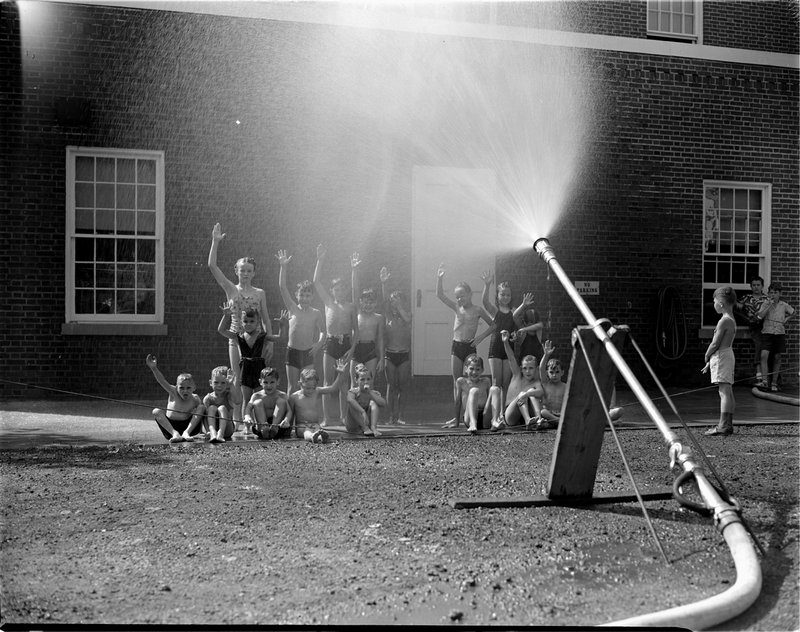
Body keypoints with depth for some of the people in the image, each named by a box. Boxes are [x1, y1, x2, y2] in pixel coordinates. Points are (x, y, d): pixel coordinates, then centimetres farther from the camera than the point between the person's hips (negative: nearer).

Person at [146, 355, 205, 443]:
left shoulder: (195, 399, -6)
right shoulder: (173, 394, -9)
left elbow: (203, 412, -7)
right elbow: (162, 381, -23)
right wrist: (154, 368, -39)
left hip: (189, 426, 0)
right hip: (170, 427, 0)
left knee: (202, 408, -17)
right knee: (156, 411, -20)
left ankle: (186, 433, -25)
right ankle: (175, 434, -34)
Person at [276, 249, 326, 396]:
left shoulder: (316, 313, 0)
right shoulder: (293, 309, -1)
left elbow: (322, 331, 3)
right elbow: (282, 287, -9)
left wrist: (319, 343, -19)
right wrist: (283, 267, -19)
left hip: (308, 353, 0)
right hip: (292, 352, 0)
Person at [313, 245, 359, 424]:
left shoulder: (351, 307, 6)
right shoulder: (328, 302, 7)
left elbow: (356, 330, 7)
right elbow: (316, 282, 2)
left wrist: (352, 348, -5)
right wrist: (320, 260, -4)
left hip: (346, 344, 0)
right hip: (330, 344, 0)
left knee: (344, 383, 3)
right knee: (328, 383, 1)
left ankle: (343, 417, 8)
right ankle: (326, 418, 3)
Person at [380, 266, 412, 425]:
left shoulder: (406, 315, 5)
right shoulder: (388, 315, 5)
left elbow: (407, 318, -19)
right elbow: (384, 300, -10)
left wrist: (399, 303, -16)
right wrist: (383, 283, -23)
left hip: (404, 354, 0)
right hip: (390, 354, 0)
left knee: (401, 387, 2)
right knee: (391, 386, -1)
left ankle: (399, 415, 8)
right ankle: (391, 416, 0)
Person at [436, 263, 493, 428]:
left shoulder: (477, 310, 2)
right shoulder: (457, 307, 10)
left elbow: (492, 325, 8)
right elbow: (440, 295, 5)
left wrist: (480, 337, -4)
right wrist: (440, 278, -4)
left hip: (470, 347, -3)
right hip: (456, 346, 3)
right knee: (457, 382, 4)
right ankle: (457, 417, 6)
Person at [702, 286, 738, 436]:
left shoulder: (724, 321, -15)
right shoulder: (731, 320, 15)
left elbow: (715, 344, -16)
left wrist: (707, 356, 1)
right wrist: (710, 362, 21)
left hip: (721, 357, -10)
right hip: (728, 355, 10)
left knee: (724, 391, -11)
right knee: (727, 392, 12)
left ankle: (723, 426, -13)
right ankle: (728, 425, 16)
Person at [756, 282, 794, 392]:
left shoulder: (784, 305, 7)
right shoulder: (765, 304, 2)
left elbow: (792, 312, 26)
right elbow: (760, 316, -14)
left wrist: (786, 319, 10)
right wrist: (770, 305, -15)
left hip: (779, 333, 2)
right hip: (767, 333, -2)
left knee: (777, 358, 5)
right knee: (764, 355, -19)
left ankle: (774, 383, 13)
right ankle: (764, 381, -22)